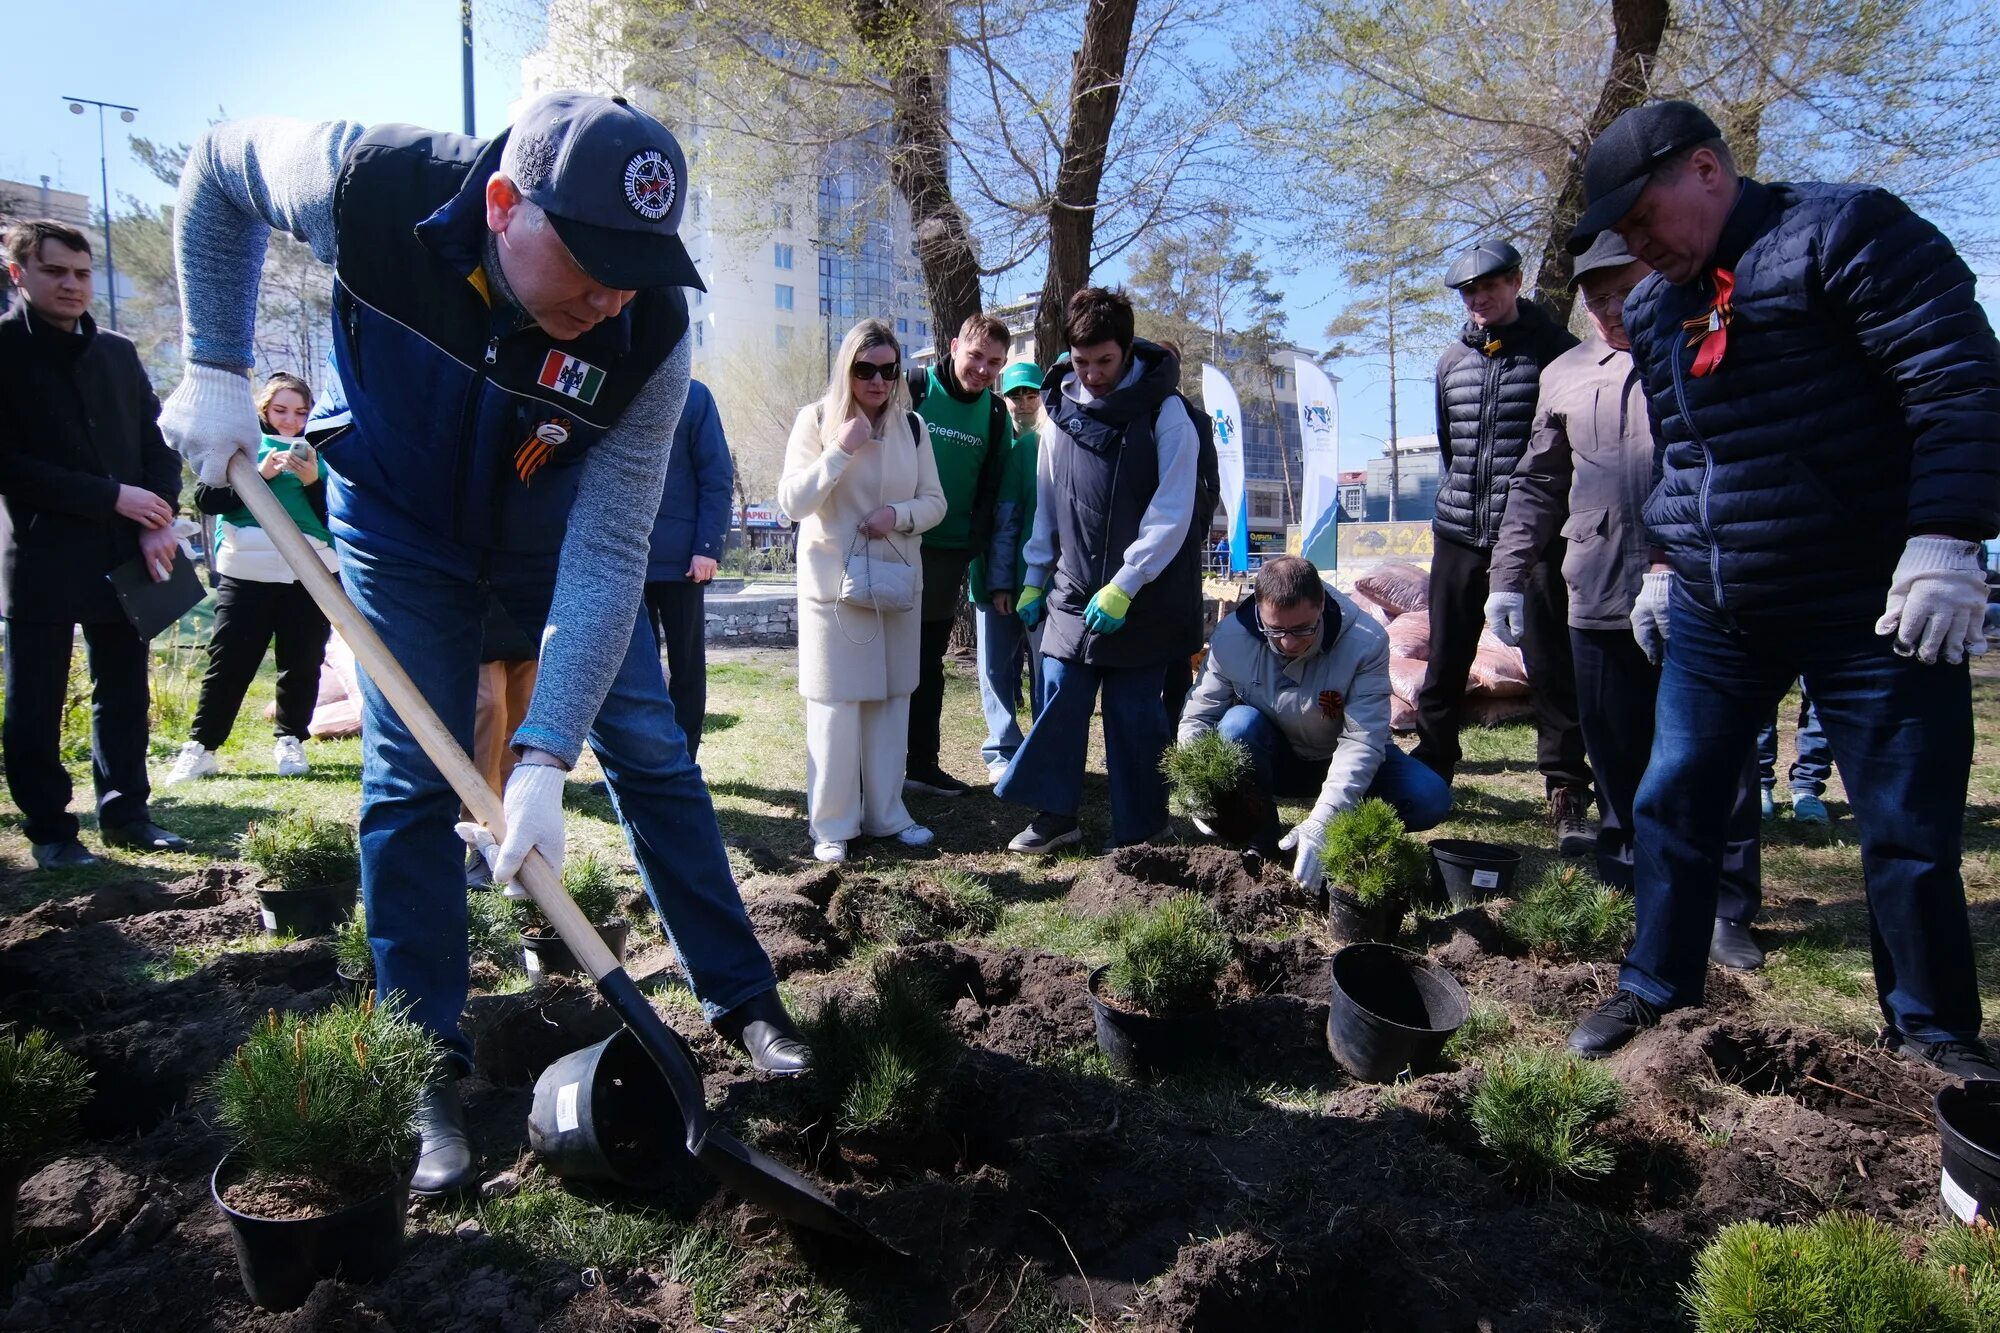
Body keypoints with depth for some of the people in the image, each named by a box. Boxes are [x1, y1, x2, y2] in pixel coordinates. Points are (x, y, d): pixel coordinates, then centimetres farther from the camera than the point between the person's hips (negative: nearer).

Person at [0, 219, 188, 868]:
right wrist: (111, 496, -15)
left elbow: (158, 442, 11)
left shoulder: (118, 353, 13)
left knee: (125, 693, 10)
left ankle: (124, 812, 20)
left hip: (124, 553, 5)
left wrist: (160, 519, -5)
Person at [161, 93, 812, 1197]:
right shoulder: (373, 184, -31)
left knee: (650, 752, 1)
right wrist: (215, 369, -14)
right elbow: (216, 169, -7)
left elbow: (605, 555, -32)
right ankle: (429, 1072, 9)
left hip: (558, 532, 1)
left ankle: (741, 999, 17)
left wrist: (543, 758, -37)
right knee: (411, 781, -4)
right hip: (399, 529, 0)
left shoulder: (649, 333, -32)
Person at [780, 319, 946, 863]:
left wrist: (899, 515, -14)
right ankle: (832, 824, 6)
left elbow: (936, 500, 7)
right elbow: (792, 503, -10)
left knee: (892, 699, 8)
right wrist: (840, 450, -20)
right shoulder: (816, 420, -4)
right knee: (834, 704, -4)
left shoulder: (911, 424, 5)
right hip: (833, 583, -3)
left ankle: (886, 813, 20)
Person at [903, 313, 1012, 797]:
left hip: (949, 556, 4)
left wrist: (978, 550, 5)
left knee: (929, 663, 13)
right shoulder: (913, 390, -7)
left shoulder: (995, 414, 6)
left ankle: (922, 763, 22)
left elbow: (991, 491, 11)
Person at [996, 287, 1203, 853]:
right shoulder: (1061, 408, 7)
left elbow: (1171, 514, -12)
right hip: (1073, 589, 4)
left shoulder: (1163, 412, -8)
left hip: (1141, 596, -4)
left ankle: (1141, 831, 14)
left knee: (1134, 712, 1)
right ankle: (1055, 813, 15)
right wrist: (1034, 578, 12)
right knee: (1059, 697, 1)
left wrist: (1124, 585, -18)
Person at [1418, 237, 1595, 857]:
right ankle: (1428, 773, 20)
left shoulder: (1555, 350, -1)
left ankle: (1568, 793, 4)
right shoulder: (1452, 360, 13)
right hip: (1459, 532, 4)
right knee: (1444, 662, 7)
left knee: (1550, 664, -3)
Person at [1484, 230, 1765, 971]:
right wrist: (1509, 577, 11)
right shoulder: (1565, 377, 13)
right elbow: (1537, 486, 17)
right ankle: (1628, 897, 25)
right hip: (1601, 603, 3)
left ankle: (1729, 911, 12)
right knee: (1617, 763, 10)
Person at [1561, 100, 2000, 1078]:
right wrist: (1664, 564, 19)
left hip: (1873, 609, -6)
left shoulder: (1845, 233, -10)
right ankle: (1654, 987, 25)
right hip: (1711, 618, 6)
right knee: (1672, 806, 8)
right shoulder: (1653, 308, 11)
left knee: (1910, 831, 4)